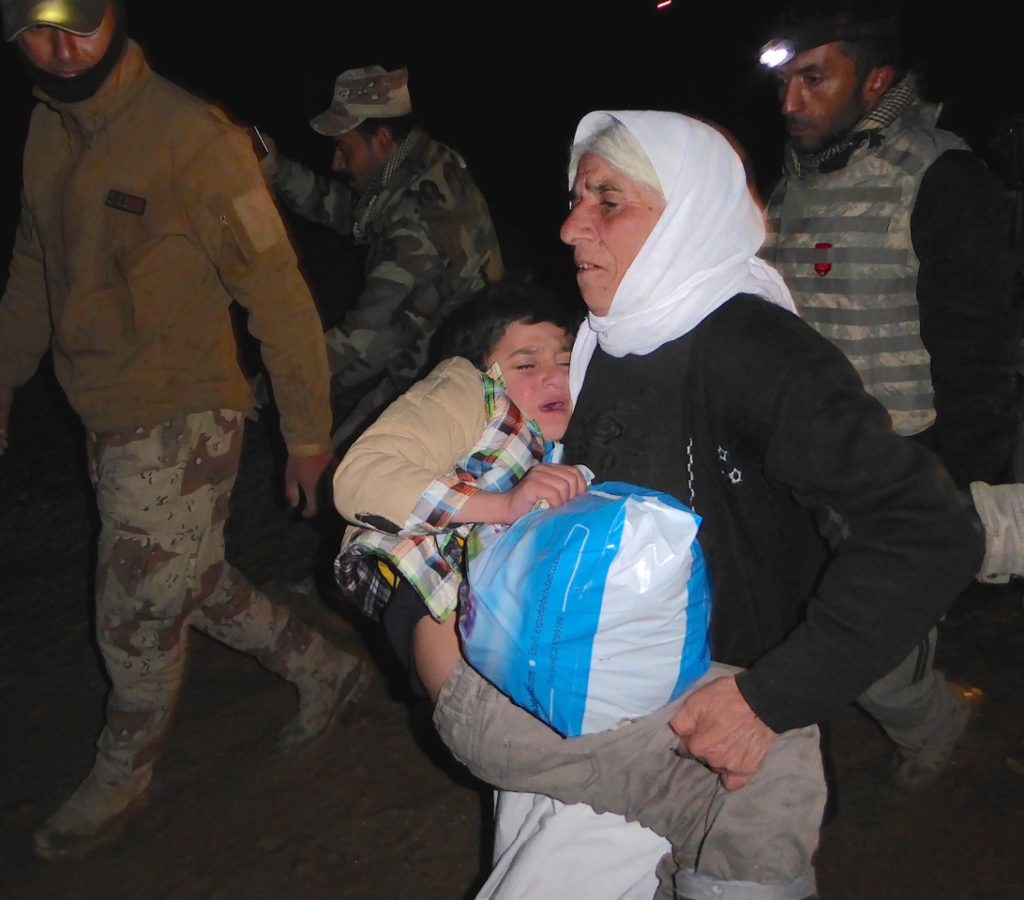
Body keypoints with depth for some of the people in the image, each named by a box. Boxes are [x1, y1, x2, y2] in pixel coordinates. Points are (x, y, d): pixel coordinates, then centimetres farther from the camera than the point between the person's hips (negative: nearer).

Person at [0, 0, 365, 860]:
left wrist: (308, 432, -12)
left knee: (140, 616, 8)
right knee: (194, 584, 20)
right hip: (107, 422, 7)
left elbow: (275, 290, -16)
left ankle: (122, 779, 34)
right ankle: (322, 668, 42)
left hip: (180, 419, -7)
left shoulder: (192, 136, -19)